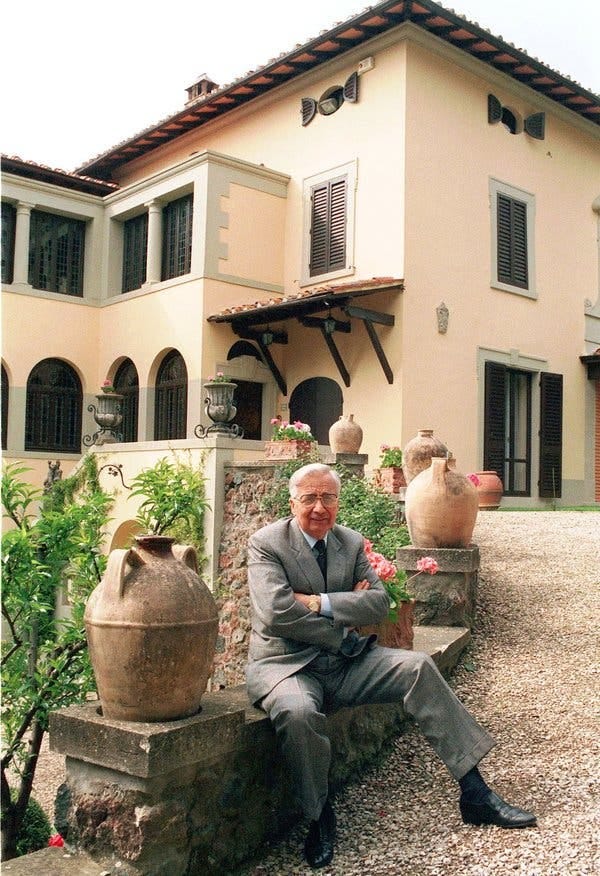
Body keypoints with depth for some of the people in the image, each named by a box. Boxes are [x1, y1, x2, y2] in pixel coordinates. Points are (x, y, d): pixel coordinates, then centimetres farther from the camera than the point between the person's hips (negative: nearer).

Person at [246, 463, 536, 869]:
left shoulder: (352, 542, 9)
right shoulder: (266, 543, -7)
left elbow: (379, 602, -4)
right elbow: (276, 611, -20)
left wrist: (321, 603, -16)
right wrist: (341, 629, -13)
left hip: (345, 661, 5)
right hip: (287, 664, -5)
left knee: (418, 666, -14)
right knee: (298, 713, -37)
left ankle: (475, 793, -9)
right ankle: (320, 816, -8)